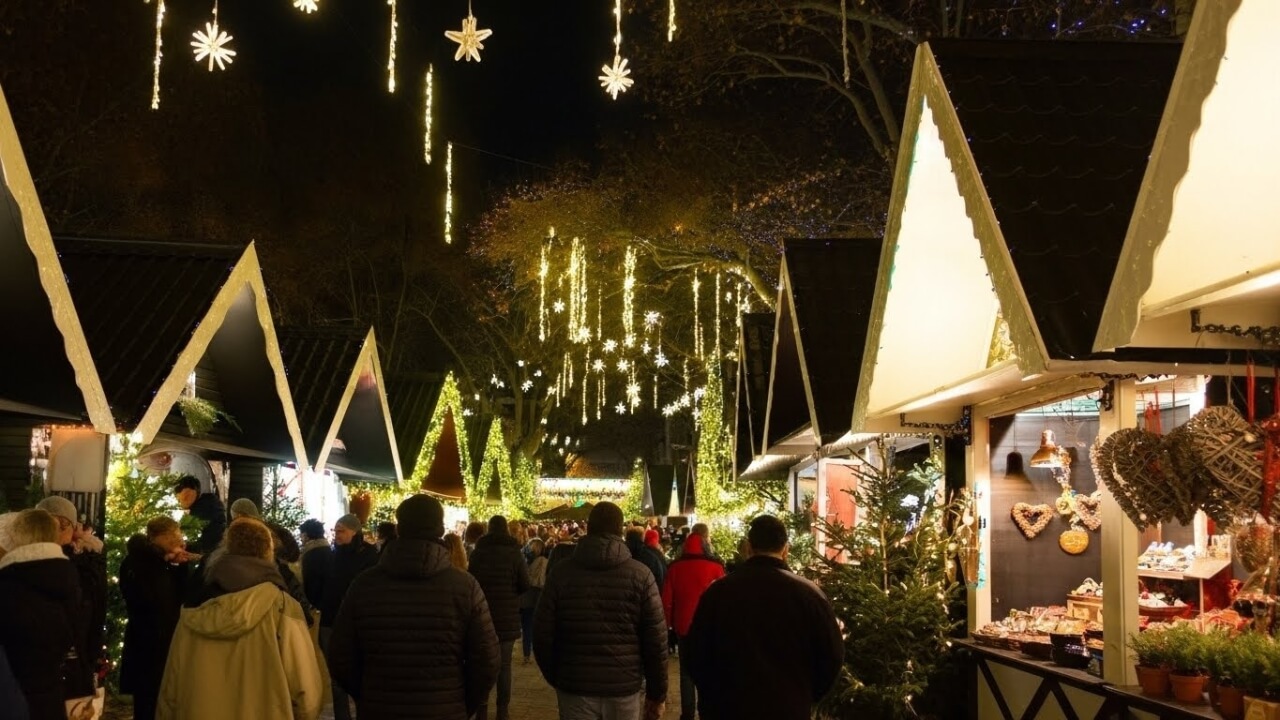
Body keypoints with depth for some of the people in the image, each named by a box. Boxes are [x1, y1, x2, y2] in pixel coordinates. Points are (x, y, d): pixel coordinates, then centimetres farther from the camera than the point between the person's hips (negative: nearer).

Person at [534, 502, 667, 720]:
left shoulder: (561, 574, -3)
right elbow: (656, 639, -5)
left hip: (575, 688, 0)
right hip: (625, 687, 0)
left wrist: (555, 678, 15)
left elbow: (543, 636, -1)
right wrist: (657, 692, 4)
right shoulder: (640, 575, -5)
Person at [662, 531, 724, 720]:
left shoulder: (674, 567, -1)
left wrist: (668, 625, 12)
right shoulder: (715, 567, -9)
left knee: (686, 671, 10)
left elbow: (666, 600, 2)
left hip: (683, 627, 2)